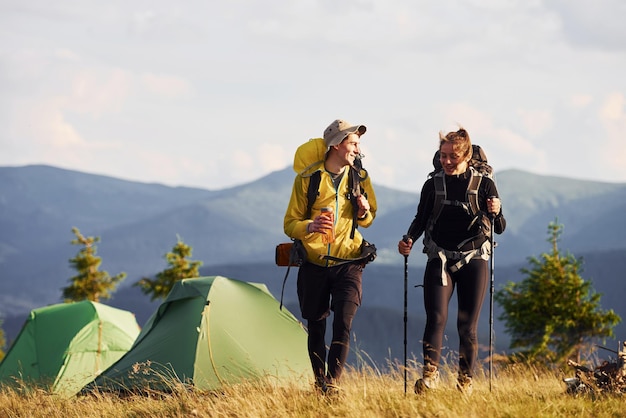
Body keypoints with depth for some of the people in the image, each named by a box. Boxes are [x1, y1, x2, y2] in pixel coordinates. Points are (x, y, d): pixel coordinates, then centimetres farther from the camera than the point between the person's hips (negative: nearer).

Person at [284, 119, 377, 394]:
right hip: (313, 263, -1)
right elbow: (290, 224, -5)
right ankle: (319, 382, 21)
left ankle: (332, 382, -15)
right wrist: (310, 226, -27)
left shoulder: (359, 178, 2)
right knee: (316, 327, 7)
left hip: (347, 261, 1)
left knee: (343, 322, -16)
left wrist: (364, 212, -9)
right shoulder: (308, 179, -6)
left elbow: (369, 220, 16)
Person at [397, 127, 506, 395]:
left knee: (467, 325, -1)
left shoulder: (484, 184, 1)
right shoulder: (432, 185, 5)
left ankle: (465, 381, 9)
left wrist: (496, 212, -19)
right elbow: (421, 219, 16)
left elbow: (499, 229, 2)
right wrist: (409, 239, -2)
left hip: (473, 260, -1)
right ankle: (429, 375, -15)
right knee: (436, 317, -16)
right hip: (440, 260, 1)